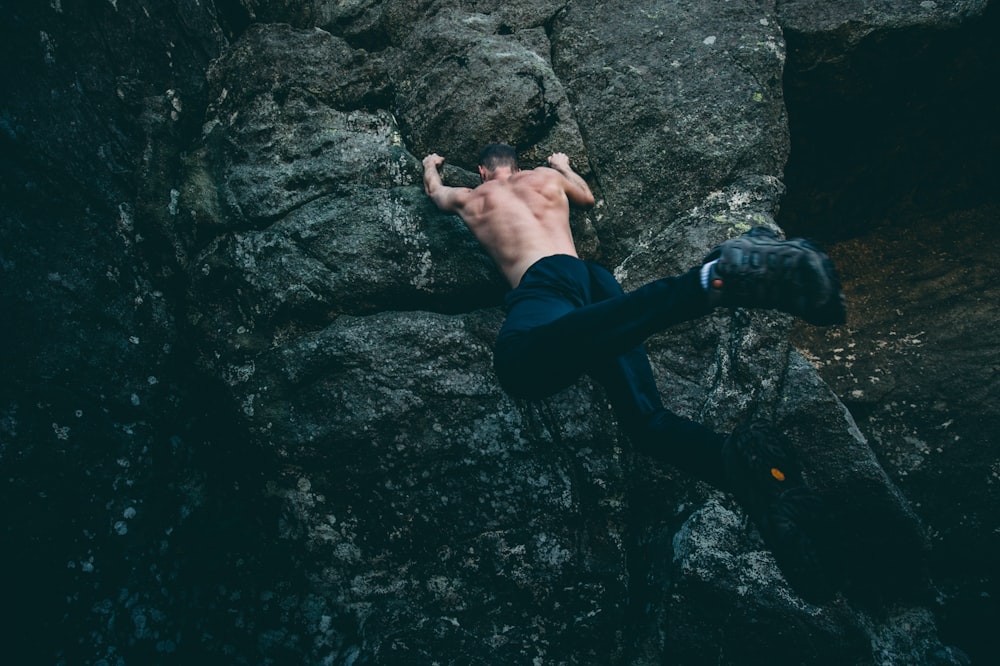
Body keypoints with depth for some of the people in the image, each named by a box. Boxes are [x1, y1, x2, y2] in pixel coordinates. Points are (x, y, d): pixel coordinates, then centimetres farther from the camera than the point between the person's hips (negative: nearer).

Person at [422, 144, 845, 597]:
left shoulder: (470, 198, 31)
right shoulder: (546, 176, 37)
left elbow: (434, 191, 55)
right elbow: (588, 197, 59)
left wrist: (430, 165, 78)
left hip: (542, 293, -5)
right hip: (594, 281, 6)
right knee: (642, 412, -11)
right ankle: (739, 459, -44)